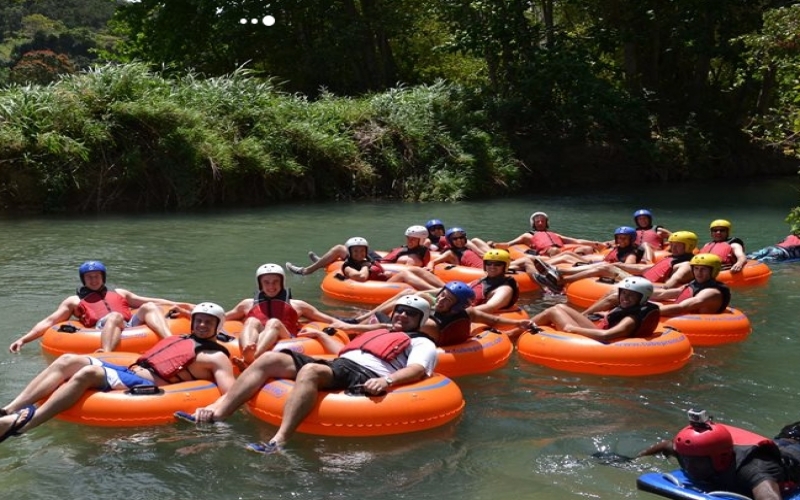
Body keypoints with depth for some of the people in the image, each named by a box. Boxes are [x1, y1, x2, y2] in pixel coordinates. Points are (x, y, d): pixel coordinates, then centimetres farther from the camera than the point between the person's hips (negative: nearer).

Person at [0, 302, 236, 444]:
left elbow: (231, 394, -11)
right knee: (69, 360, -10)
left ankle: (20, 424, -42)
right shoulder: (176, 339, 29)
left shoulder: (216, 358, 4)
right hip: (127, 371, 8)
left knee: (88, 372, -31)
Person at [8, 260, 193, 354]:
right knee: (115, 316, -36)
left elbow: (150, 301, 32)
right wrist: (23, 339, 9)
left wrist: (174, 304, 17)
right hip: (102, 331, -3)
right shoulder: (74, 301, 29)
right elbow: (49, 322, 21)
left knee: (149, 307, -24)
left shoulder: (119, 293, 36)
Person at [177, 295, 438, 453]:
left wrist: (386, 380, -24)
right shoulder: (377, 333, 40)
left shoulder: (422, 343, 18)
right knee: (270, 359, -11)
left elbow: (417, 370, -5)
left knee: (311, 370, -38)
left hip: (364, 377, -8)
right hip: (335, 365, 8)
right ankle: (216, 412, -25)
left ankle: (278, 442, -54)